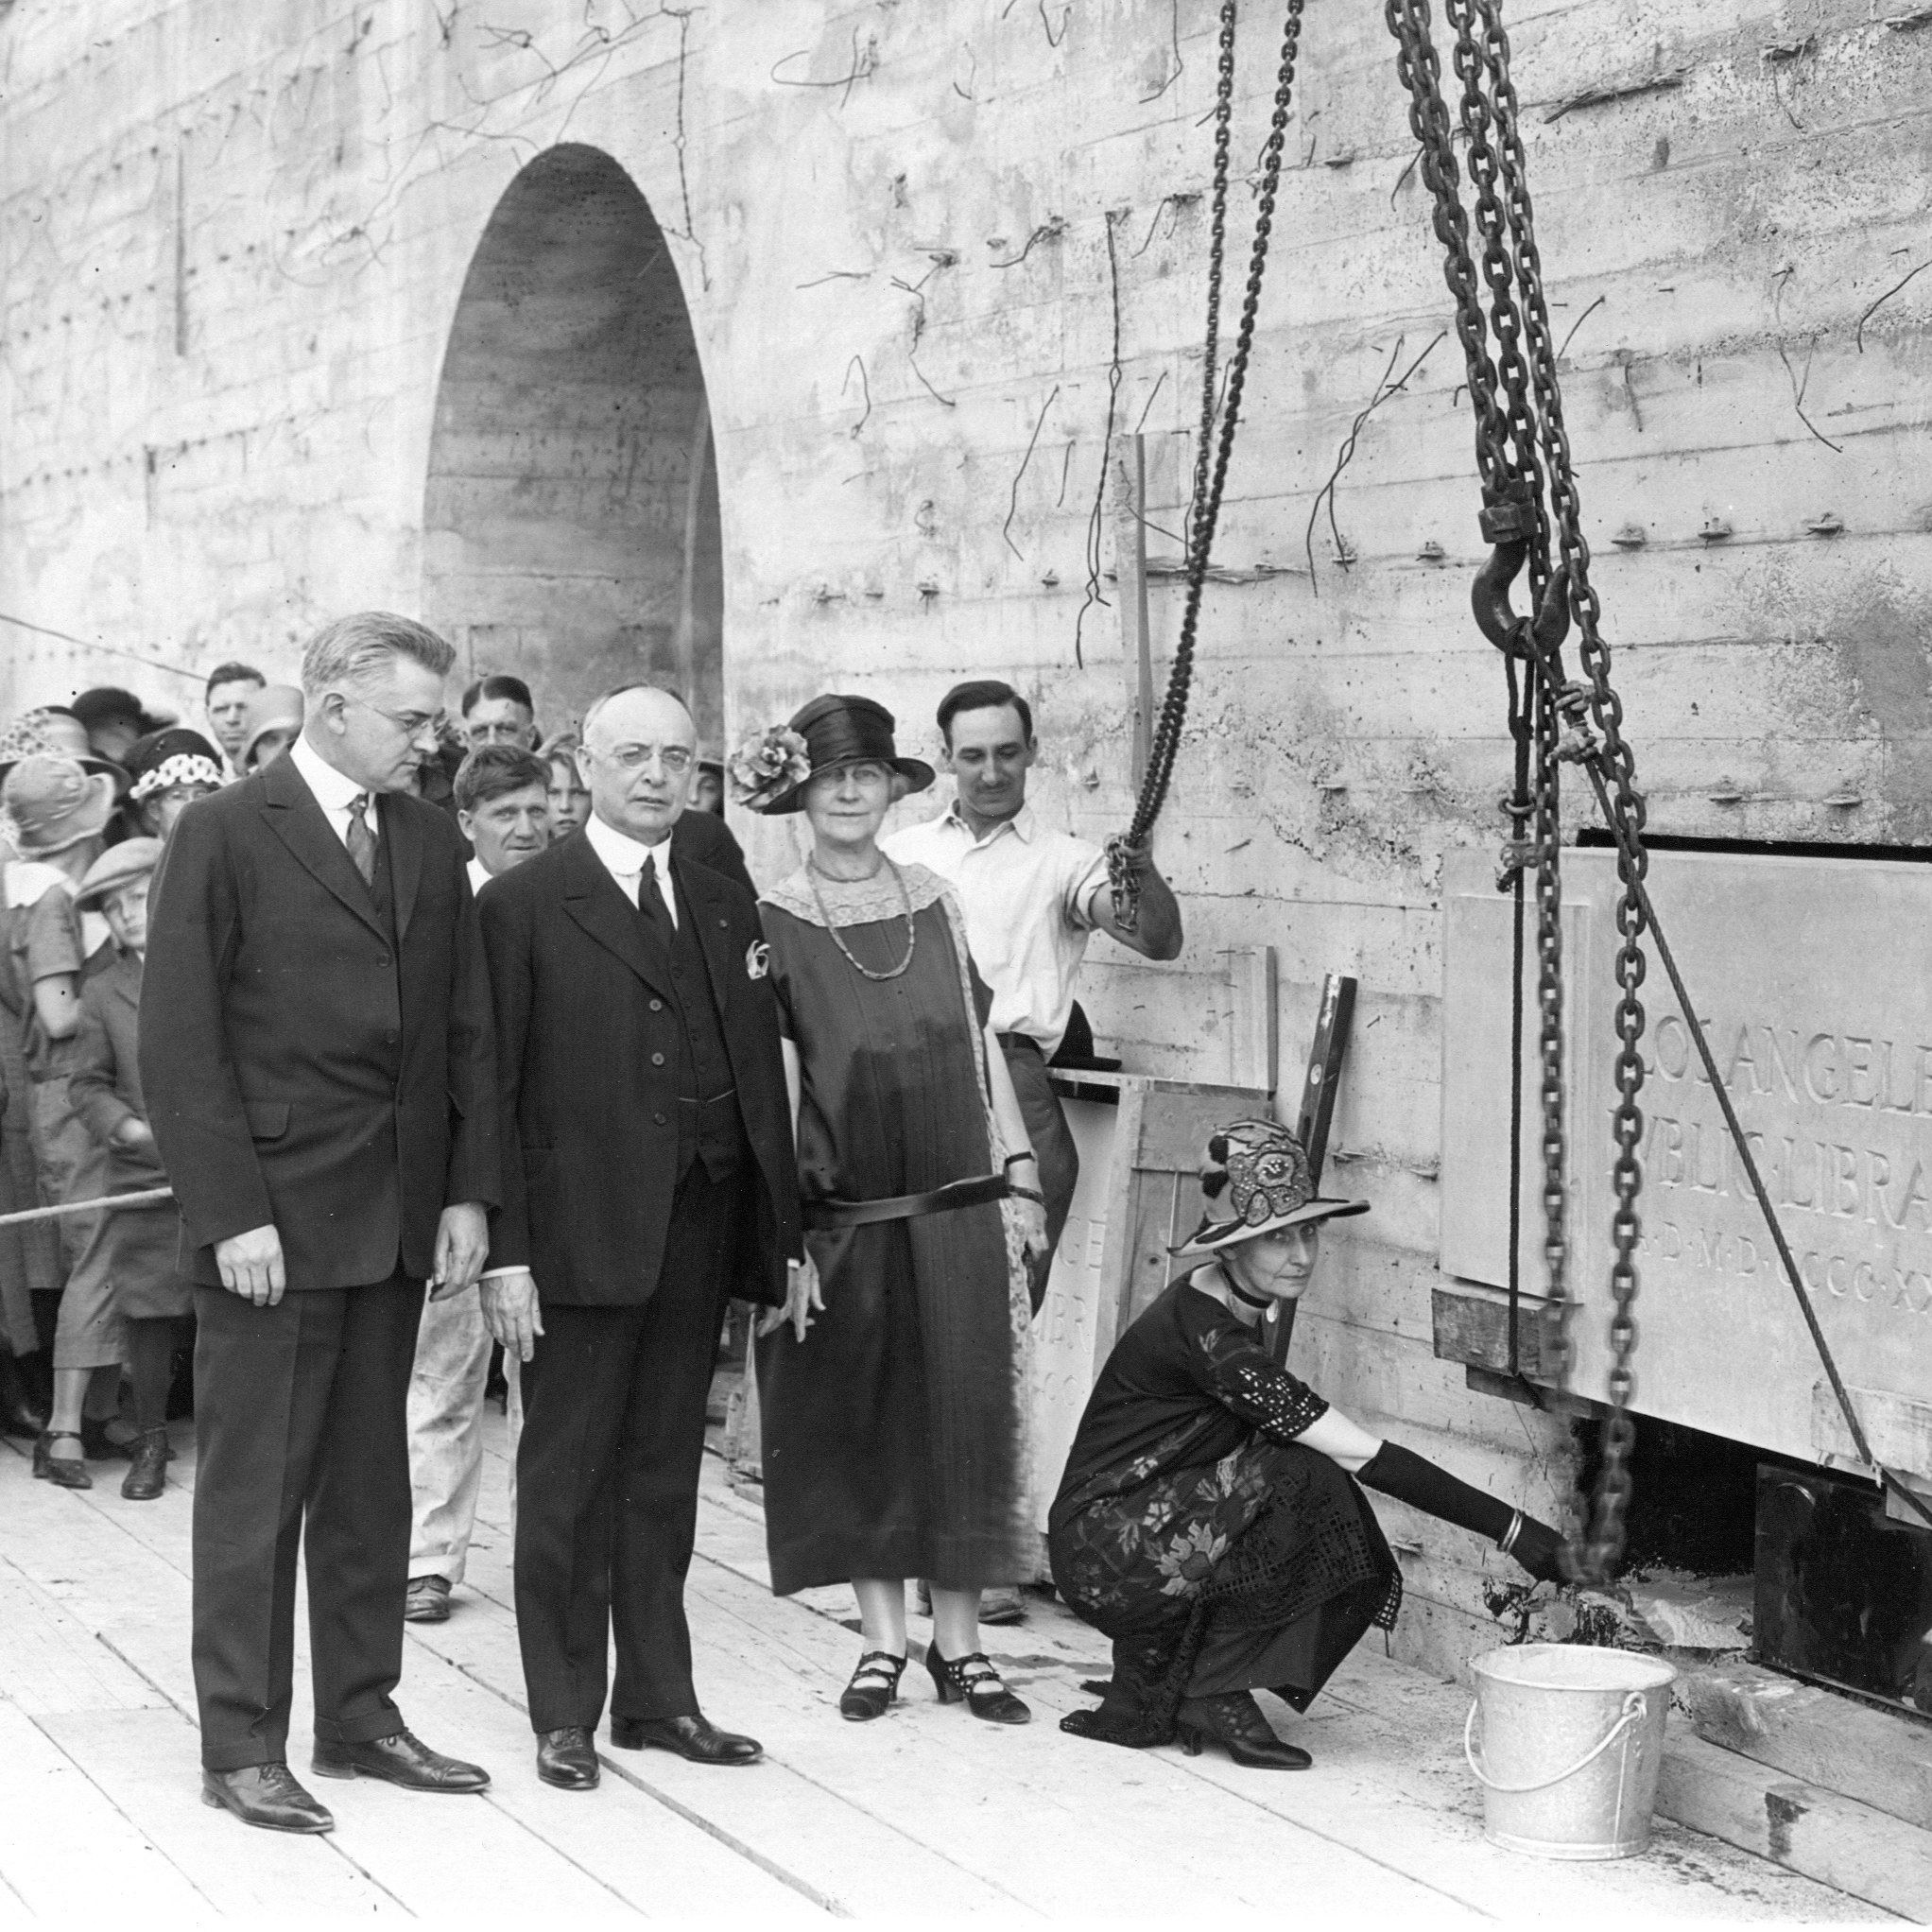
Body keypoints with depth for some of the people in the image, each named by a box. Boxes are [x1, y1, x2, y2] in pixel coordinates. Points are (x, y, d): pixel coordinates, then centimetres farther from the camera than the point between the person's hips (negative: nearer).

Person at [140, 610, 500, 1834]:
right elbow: (179, 1041, -9)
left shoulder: (432, 843, 11)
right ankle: (243, 1746, 10)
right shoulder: (226, 834, -6)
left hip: (398, 1222, 5)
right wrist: (232, 1212, -14)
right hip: (271, 1221, -5)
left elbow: (468, 1031, 13)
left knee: (370, 1483, 12)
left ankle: (361, 1714, 22)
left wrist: (468, 1191, 4)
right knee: (255, 1490, 1)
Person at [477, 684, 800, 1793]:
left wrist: (784, 1231, 8)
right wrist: (506, 1252, -12)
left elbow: (762, 1076, 13)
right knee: (569, 1479, 4)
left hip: (700, 1235, 5)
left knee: (666, 1472, 12)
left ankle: (658, 1697, 22)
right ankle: (564, 1714, 14)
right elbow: (494, 1091, -6)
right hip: (581, 1235, -5)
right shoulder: (525, 907, -3)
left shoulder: (727, 907, 13)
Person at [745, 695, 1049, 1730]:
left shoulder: (936, 902, 6)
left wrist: (1019, 1179, 7)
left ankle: (960, 1642, 13)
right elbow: (773, 1088, -6)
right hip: (843, 1219, -2)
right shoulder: (773, 923, -3)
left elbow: (980, 1045, 10)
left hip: (957, 1213, 2)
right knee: (855, 1425, 6)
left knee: (962, 1421, 4)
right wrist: (784, 1240, -9)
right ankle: (881, 1637, 17)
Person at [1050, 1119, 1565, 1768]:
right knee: (1306, 1483, -24)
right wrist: (1512, 1529, -25)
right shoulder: (1203, 1334, -23)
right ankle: (1214, 1691, -10)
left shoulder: (1214, 1305, 7)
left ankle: (1142, 1696, 4)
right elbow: (1360, 1455, -26)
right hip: (1104, 1558, -9)